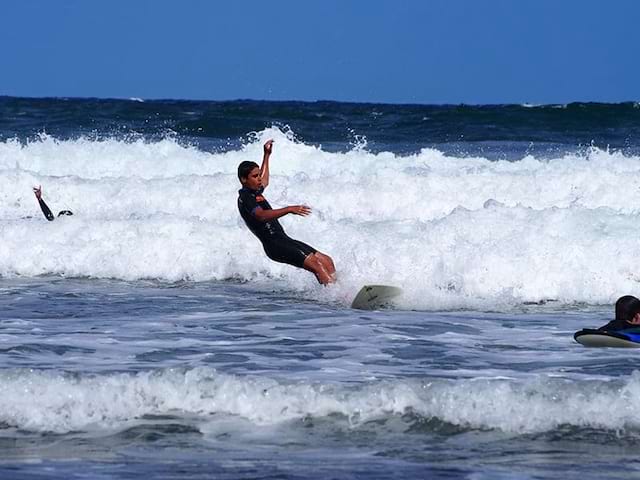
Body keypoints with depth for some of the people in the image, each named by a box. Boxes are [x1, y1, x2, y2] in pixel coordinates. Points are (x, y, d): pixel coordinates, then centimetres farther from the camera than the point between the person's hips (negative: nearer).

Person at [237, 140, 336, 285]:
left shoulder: (253, 193, 20)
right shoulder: (245, 198, -12)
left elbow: (264, 182, 45)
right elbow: (261, 215, -31)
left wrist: (266, 156, 49)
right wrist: (289, 209, -41)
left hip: (282, 239, 10)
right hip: (274, 244, -10)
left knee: (326, 261, 0)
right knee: (315, 263, -23)